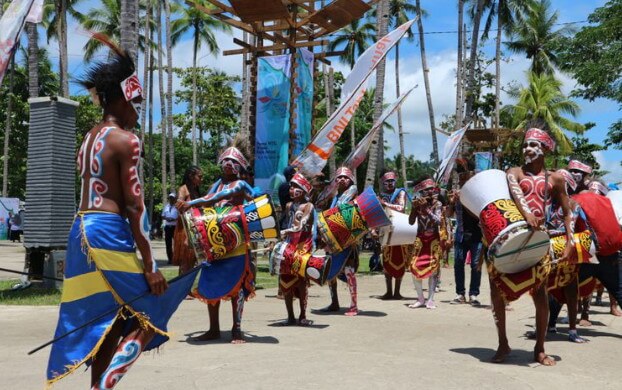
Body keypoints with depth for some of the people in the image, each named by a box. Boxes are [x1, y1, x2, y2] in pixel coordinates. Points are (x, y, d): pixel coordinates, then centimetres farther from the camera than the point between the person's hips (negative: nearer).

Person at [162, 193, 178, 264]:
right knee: (168, 243, 5)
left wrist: (174, 219, -19)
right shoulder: (166, 206, 14)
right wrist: (166, 218, -3)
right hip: (167, 226, 5)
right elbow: (162, 216, 18)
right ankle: (169, 258, 13)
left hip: (175, 226, -5)